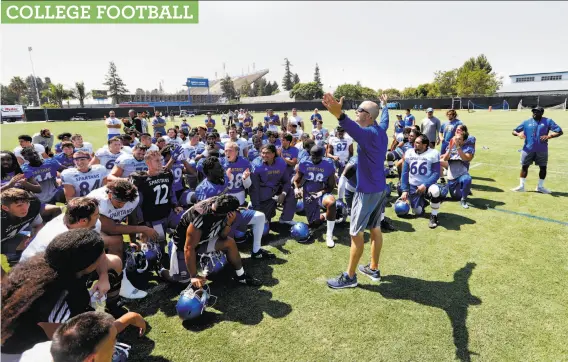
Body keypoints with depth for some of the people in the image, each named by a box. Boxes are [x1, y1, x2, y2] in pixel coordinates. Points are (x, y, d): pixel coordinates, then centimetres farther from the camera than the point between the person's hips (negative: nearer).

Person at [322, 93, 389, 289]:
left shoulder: (369, 133, -22)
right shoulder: (381, 130, 7)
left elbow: (355, 129, -46)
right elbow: (385, 120, 32)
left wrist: (339, 114, -65)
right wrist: (384, 105, 52)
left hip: (367, 190, -10)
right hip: (380, 188, 10)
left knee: (356, 232, -1)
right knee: (375, 228, 17)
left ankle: (349, 277, 11)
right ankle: (373, 269, 31)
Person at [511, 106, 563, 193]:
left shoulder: (548, 121, 1)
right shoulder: (526, 122, 5)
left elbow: (560, 131, -4)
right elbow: (514, 131, 4)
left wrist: (549, 136, -22)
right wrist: (518, 134, -19)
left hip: (542, 150, 0)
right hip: (528, 149, 0)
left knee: (543, 167, 6)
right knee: (524, 166, 3)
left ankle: (540, 186, 22)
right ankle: (521, 186, 12)